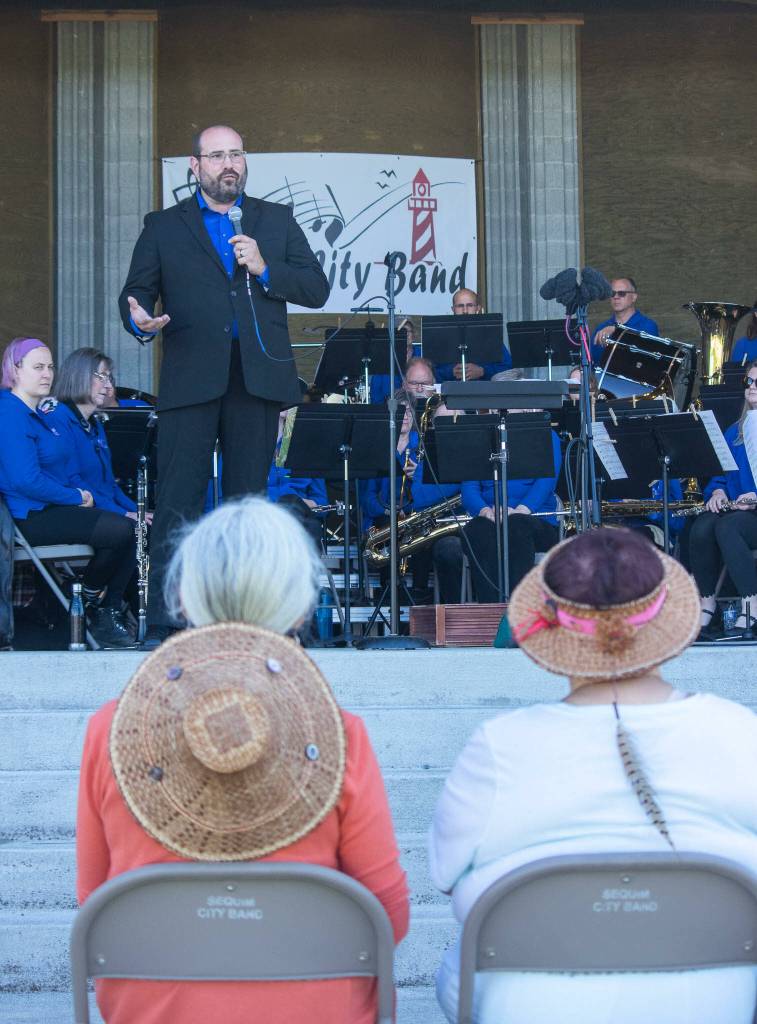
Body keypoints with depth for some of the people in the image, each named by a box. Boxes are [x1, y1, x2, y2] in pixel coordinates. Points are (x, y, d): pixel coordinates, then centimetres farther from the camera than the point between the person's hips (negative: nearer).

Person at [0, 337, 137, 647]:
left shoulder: (44, 414, 20)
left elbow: (68, 470, 23)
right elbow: (26, 480, -22)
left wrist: (84, 495, 4)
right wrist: (77, 497, -13)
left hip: (61, 506, 10)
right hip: (32, 516, -10)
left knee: (133, 527, -5)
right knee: (120, 531, -24)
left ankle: (110, 611, -1)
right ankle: (92, 605, -1)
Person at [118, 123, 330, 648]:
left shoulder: (277, 220, 15)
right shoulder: (163, 227, 12)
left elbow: (317, 289, 8)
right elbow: (135, 292, 7)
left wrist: (264, 268, -8)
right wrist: (140, 320, -16)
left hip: (258, 377, 2)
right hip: (191, 381, -1)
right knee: (178, 504, -7)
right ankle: (163, 626, -5)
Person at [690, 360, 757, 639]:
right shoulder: (734, 431, 22)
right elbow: (719, 475, 19)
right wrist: (717, 492, -4)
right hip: (732, 509, 5)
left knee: (727, 526, -35)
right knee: (701, 528, -27)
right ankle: (706, 605, -24)